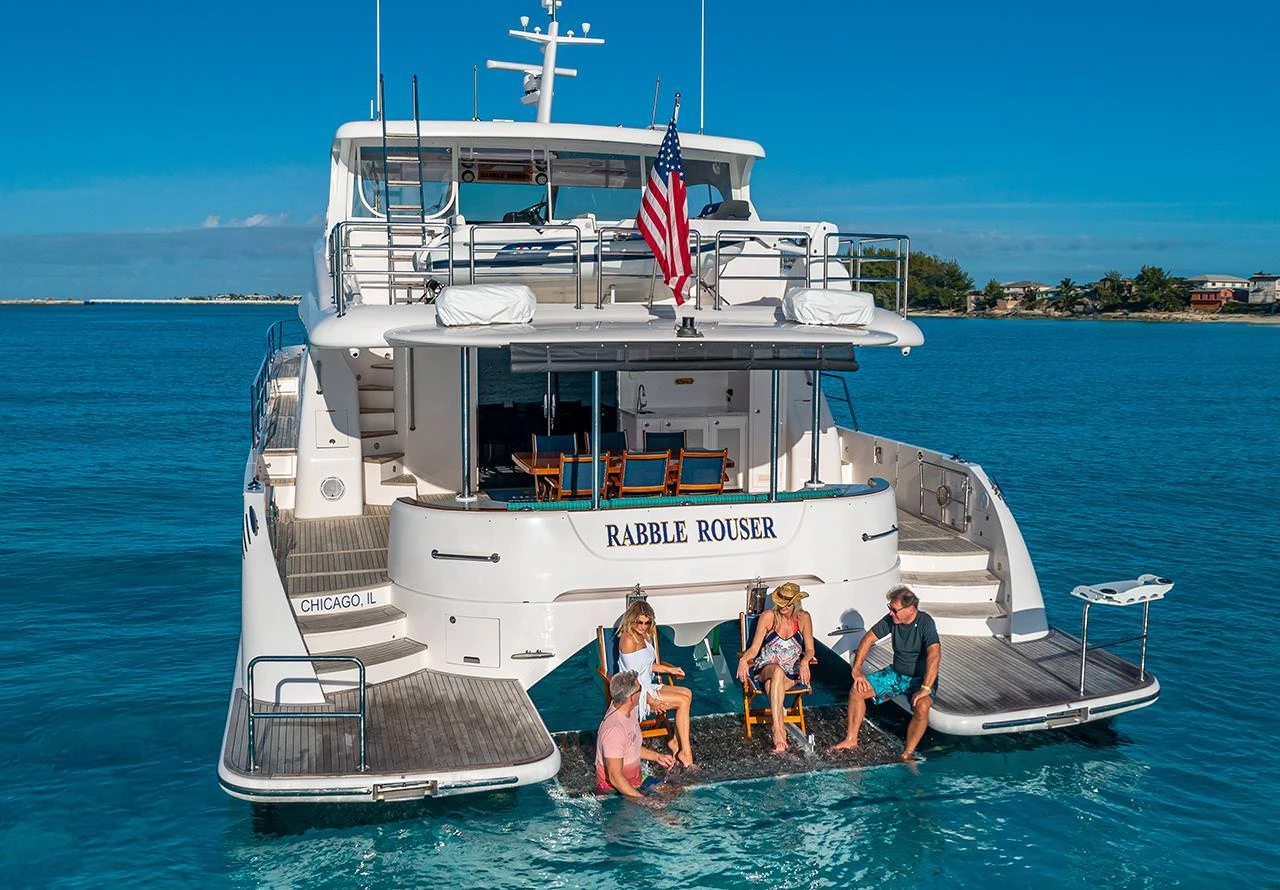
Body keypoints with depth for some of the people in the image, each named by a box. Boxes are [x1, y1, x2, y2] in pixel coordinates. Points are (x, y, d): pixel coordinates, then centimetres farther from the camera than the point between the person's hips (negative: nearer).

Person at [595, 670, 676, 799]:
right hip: (615, 791, -9)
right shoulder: (614, 730, -30)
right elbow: (615, 777, -27)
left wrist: (656, 756, 9)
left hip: (635, 781, 9)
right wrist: (643, 799, -23)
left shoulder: (629, 712, 0)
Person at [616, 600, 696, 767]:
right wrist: (651, 701, -23)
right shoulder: (628, 639, -21)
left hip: (647, 687, 9)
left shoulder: (643, 635, 9)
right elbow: (632, 677, -22)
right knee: (683, 701, -16)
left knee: (687, 694, 1)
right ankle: (685, 752, -13)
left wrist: (669, 669, 11)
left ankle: (676, 742, 3)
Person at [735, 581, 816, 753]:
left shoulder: (803, 618, 3)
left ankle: (777, 731, -40)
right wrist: (743, 659, -23)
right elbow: (754, 648, -1)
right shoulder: (768, 617, -1)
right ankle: (780, 731, -48)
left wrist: (805, 661, -20)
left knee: (772, 685, -36)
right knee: (777, 671, -39)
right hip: (765, 669, -1)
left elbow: (809, 650, 3)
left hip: (791, 674, 1)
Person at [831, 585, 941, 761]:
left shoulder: (925, 623, -24)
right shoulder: (892, 619, -7)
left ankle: (907, 755, -22)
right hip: (896, 673, 6)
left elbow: (935, 655, -35)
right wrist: (857, 670, -6)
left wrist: (925, 689, -42)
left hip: (920, 679, -6)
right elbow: (868, 639, 2)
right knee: (856, 690, -7)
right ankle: (851, 739, 6)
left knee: (921, 707, -36)